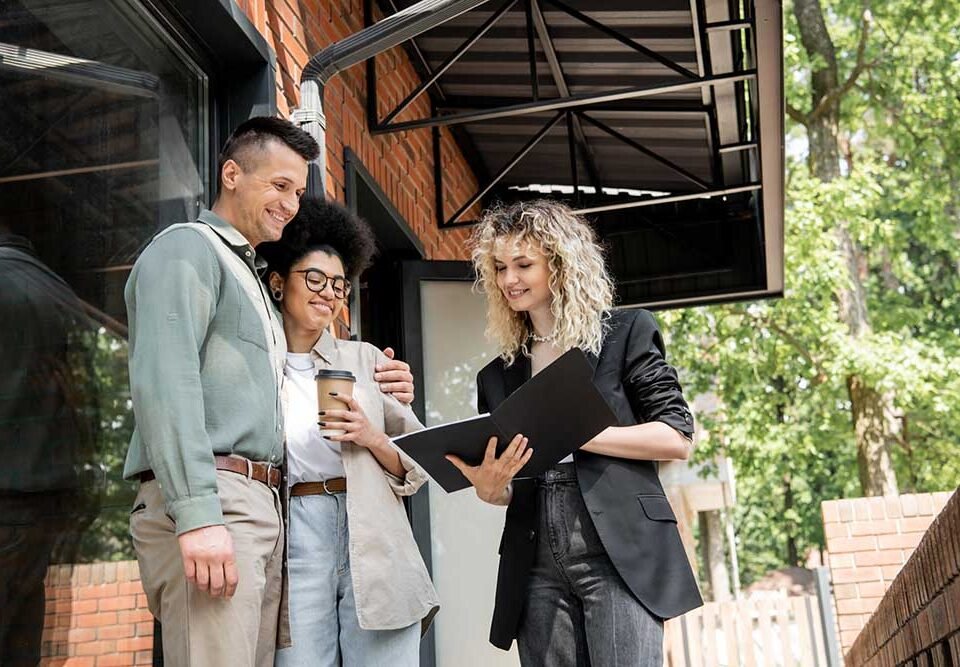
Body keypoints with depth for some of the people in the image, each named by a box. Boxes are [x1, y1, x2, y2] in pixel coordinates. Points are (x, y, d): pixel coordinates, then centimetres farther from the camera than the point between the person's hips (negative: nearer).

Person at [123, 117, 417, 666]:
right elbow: (165, 382, -14)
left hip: (262, 506, 9)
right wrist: (197, 513, -24)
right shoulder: (187, 249, 0)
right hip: (209, 503, -9)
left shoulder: (252, 280, 28)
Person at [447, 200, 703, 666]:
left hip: (621, 554, -4)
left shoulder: (625, 333, 4)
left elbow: (677, 439, -4)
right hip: (537, 570, 4)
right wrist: (488, 488, -7)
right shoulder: (497, 376, 16)